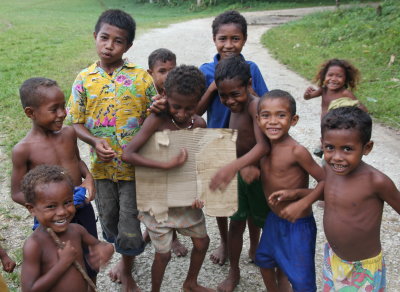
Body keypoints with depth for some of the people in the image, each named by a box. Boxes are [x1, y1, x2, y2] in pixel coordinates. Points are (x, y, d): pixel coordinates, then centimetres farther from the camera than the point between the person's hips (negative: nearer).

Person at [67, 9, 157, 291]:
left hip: (134, 166, -2)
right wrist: (95, 141, -18)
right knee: (109, 222, 20)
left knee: (130, 227, 5)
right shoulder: (84, 79, -2)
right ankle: (125, 257, 50)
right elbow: (77, 123, 0)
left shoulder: (142, 77, -8)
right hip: (102, 166, 3)